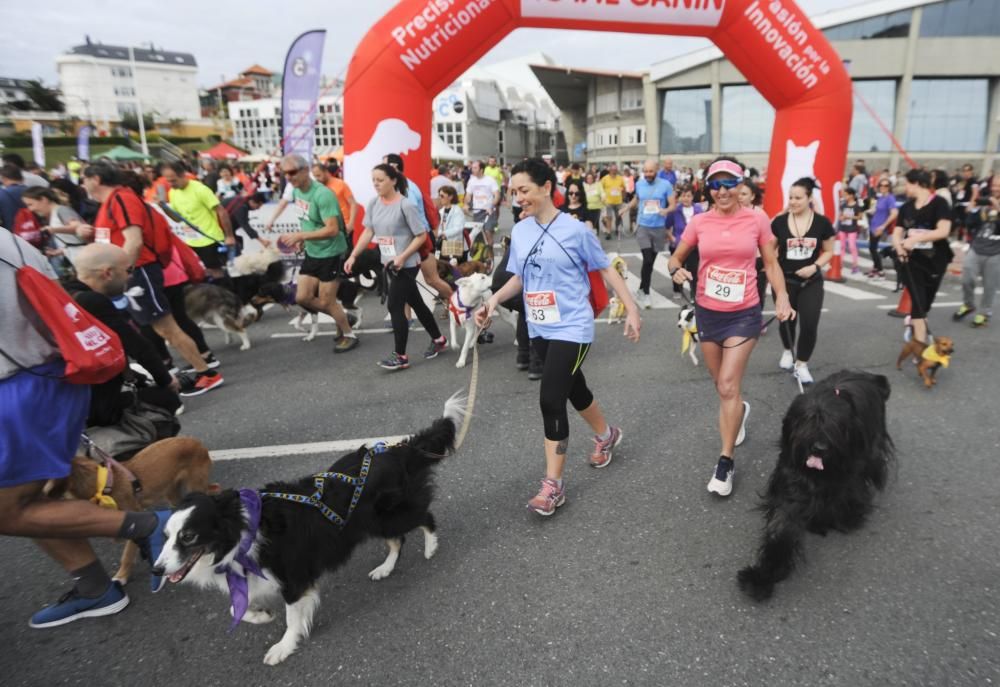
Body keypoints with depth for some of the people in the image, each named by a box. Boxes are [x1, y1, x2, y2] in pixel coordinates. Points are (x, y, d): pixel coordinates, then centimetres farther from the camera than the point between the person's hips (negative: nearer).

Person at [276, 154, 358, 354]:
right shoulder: (296, 191, 3)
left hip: (331, 254, -8)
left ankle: (349, 335, 22)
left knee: (326, 302, 0)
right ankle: (341, 318, 28)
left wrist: (300, 235, -31)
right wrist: (300, 239, 4)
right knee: (302, 297, 7)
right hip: (312, 252, 8)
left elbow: (332, 230, -29)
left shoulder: (322, 194, -24)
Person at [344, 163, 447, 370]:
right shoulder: (373, 203, 3)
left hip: (407, 265, -7)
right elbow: (368, 232, 7)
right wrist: (353, 256, -1)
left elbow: (421, 236, -14)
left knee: (395, 307, -8)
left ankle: (400, 356, 3)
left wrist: (402, 257, -22)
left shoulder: (405, 205, -16)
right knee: (416, 303, 16)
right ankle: (439, 340, 32)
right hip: (389, 263, 7)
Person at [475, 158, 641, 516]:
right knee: (574, 391, 21)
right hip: (539, 330, 6)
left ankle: (552, 485, 2)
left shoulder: (574, 230, -12)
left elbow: (606, 270, -3)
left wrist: (632, 309, -6)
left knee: (550, 400, -12)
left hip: (571, 329, -6)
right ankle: (607, 435, 49)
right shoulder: (519, 231, 3)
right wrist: (493, 300, -3)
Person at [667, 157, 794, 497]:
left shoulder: (757, 219, -5)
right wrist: (677, 270, -17)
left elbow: (771, 263, 4)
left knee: (728, 386, -10)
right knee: (722, 385, 17)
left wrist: (782, 297, -10)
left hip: (744, 314, -2)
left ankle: (725, 461, 3)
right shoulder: (699, 222, -3)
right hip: (707, 312, 3)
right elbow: (675, 258, 6)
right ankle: (739, 411, 52)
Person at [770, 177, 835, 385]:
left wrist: (814, 266, -13)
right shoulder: (779, 222, -7)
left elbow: (829, 252, 4)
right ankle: (787, 351, 45)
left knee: (810, 324, -7)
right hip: (785, 280, 0)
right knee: (787, 320, 14)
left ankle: (801, 364, 12)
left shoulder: (822, 223, -5)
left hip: (811, 282, 0)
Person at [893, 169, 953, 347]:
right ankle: (921, 343, -6)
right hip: (912, 259, 2)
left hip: (935, 261, -2)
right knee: (918, 301, -6)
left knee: (926, 301, 12)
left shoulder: (939, 203, -8)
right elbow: (897, 233, 4)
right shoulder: (906, 207, 6)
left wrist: (916, 238, -26)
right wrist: (899, 246, -17)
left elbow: (943, 231, -19)